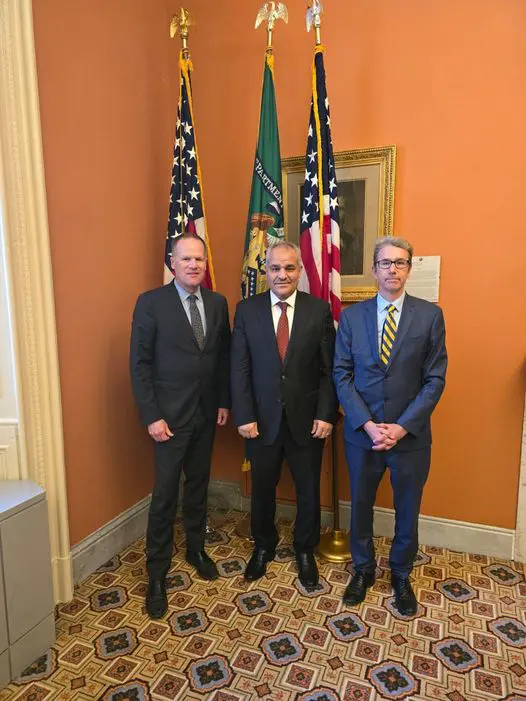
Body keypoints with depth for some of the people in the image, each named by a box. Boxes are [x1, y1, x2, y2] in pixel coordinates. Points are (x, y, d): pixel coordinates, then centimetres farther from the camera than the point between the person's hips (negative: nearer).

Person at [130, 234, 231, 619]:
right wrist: (151, 416, -13)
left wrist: (224, 401, 5)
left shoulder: (218, 303, 4)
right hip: (170, 414, -4)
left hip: (207, 411, 4)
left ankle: (196, 548, 39)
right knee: (165, 494, 3)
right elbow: (139, 364, -10)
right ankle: (157, 575, 21)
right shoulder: (151, 302, -9)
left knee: (198, 485, 18)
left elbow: (224, 356, 9)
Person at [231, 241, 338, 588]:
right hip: (263, 419, 1)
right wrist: (244, 416, -8)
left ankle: (305, 551, 40)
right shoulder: (247, 310, -3)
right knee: (262, 488, 17)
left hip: (307, 419, 0)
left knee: (309, 490, 15)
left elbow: (329, 369, -4)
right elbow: (239, 368, -4)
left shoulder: (319, 310, -4)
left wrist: (326, 414, -10)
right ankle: (264, 546, 44)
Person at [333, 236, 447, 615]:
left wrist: (402, 427, -14)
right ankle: (363, 569, 42)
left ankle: (401, 576, 42)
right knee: (360, 506, 17)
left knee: (407, 512, 17)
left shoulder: (430, 315, -4)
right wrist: (367, 424, -13)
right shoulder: (352, 316, -1)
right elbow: (342, 375, -4)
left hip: (411, 435, 0)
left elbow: (435, 379, -6)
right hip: (362, 432, 1)